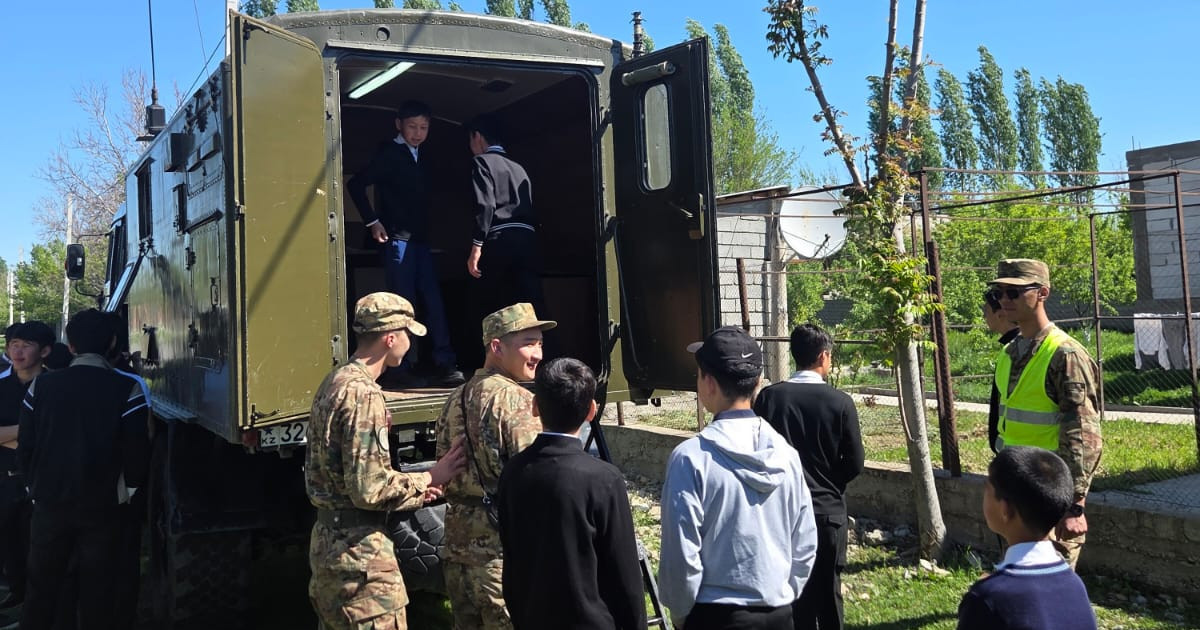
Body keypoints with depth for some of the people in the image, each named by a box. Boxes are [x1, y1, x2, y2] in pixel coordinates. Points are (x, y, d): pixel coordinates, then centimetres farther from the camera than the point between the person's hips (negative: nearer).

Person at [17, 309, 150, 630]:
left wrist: (35, 487, 15)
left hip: (50, 503, 2)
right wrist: (127, 490, 8)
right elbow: (136, 451, -11)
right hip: (102, 506, -2)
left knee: (41, 586, 15)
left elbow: (25, 446, 0)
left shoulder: (41, 385, -2)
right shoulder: (127, 390, -11)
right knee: (96, 590, 10)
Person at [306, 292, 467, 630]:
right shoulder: (364, 394, -20)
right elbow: (369, 489, -25)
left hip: (327, 541, 10)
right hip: (359, 551, -10)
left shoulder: (335, 382, 11)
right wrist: (428, 479, -11)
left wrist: (414, 491, 11)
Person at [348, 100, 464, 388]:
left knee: (433, 302, 2)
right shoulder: (389, 153, -3)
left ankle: (444, 365, 3)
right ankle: (404, 369, 0)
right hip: (398, 239, -7)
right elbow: (356, 184, -11)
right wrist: (373, 221, -12)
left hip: (420, 239, 7)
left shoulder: (419, 158, 18)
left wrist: (427, 230, 11)